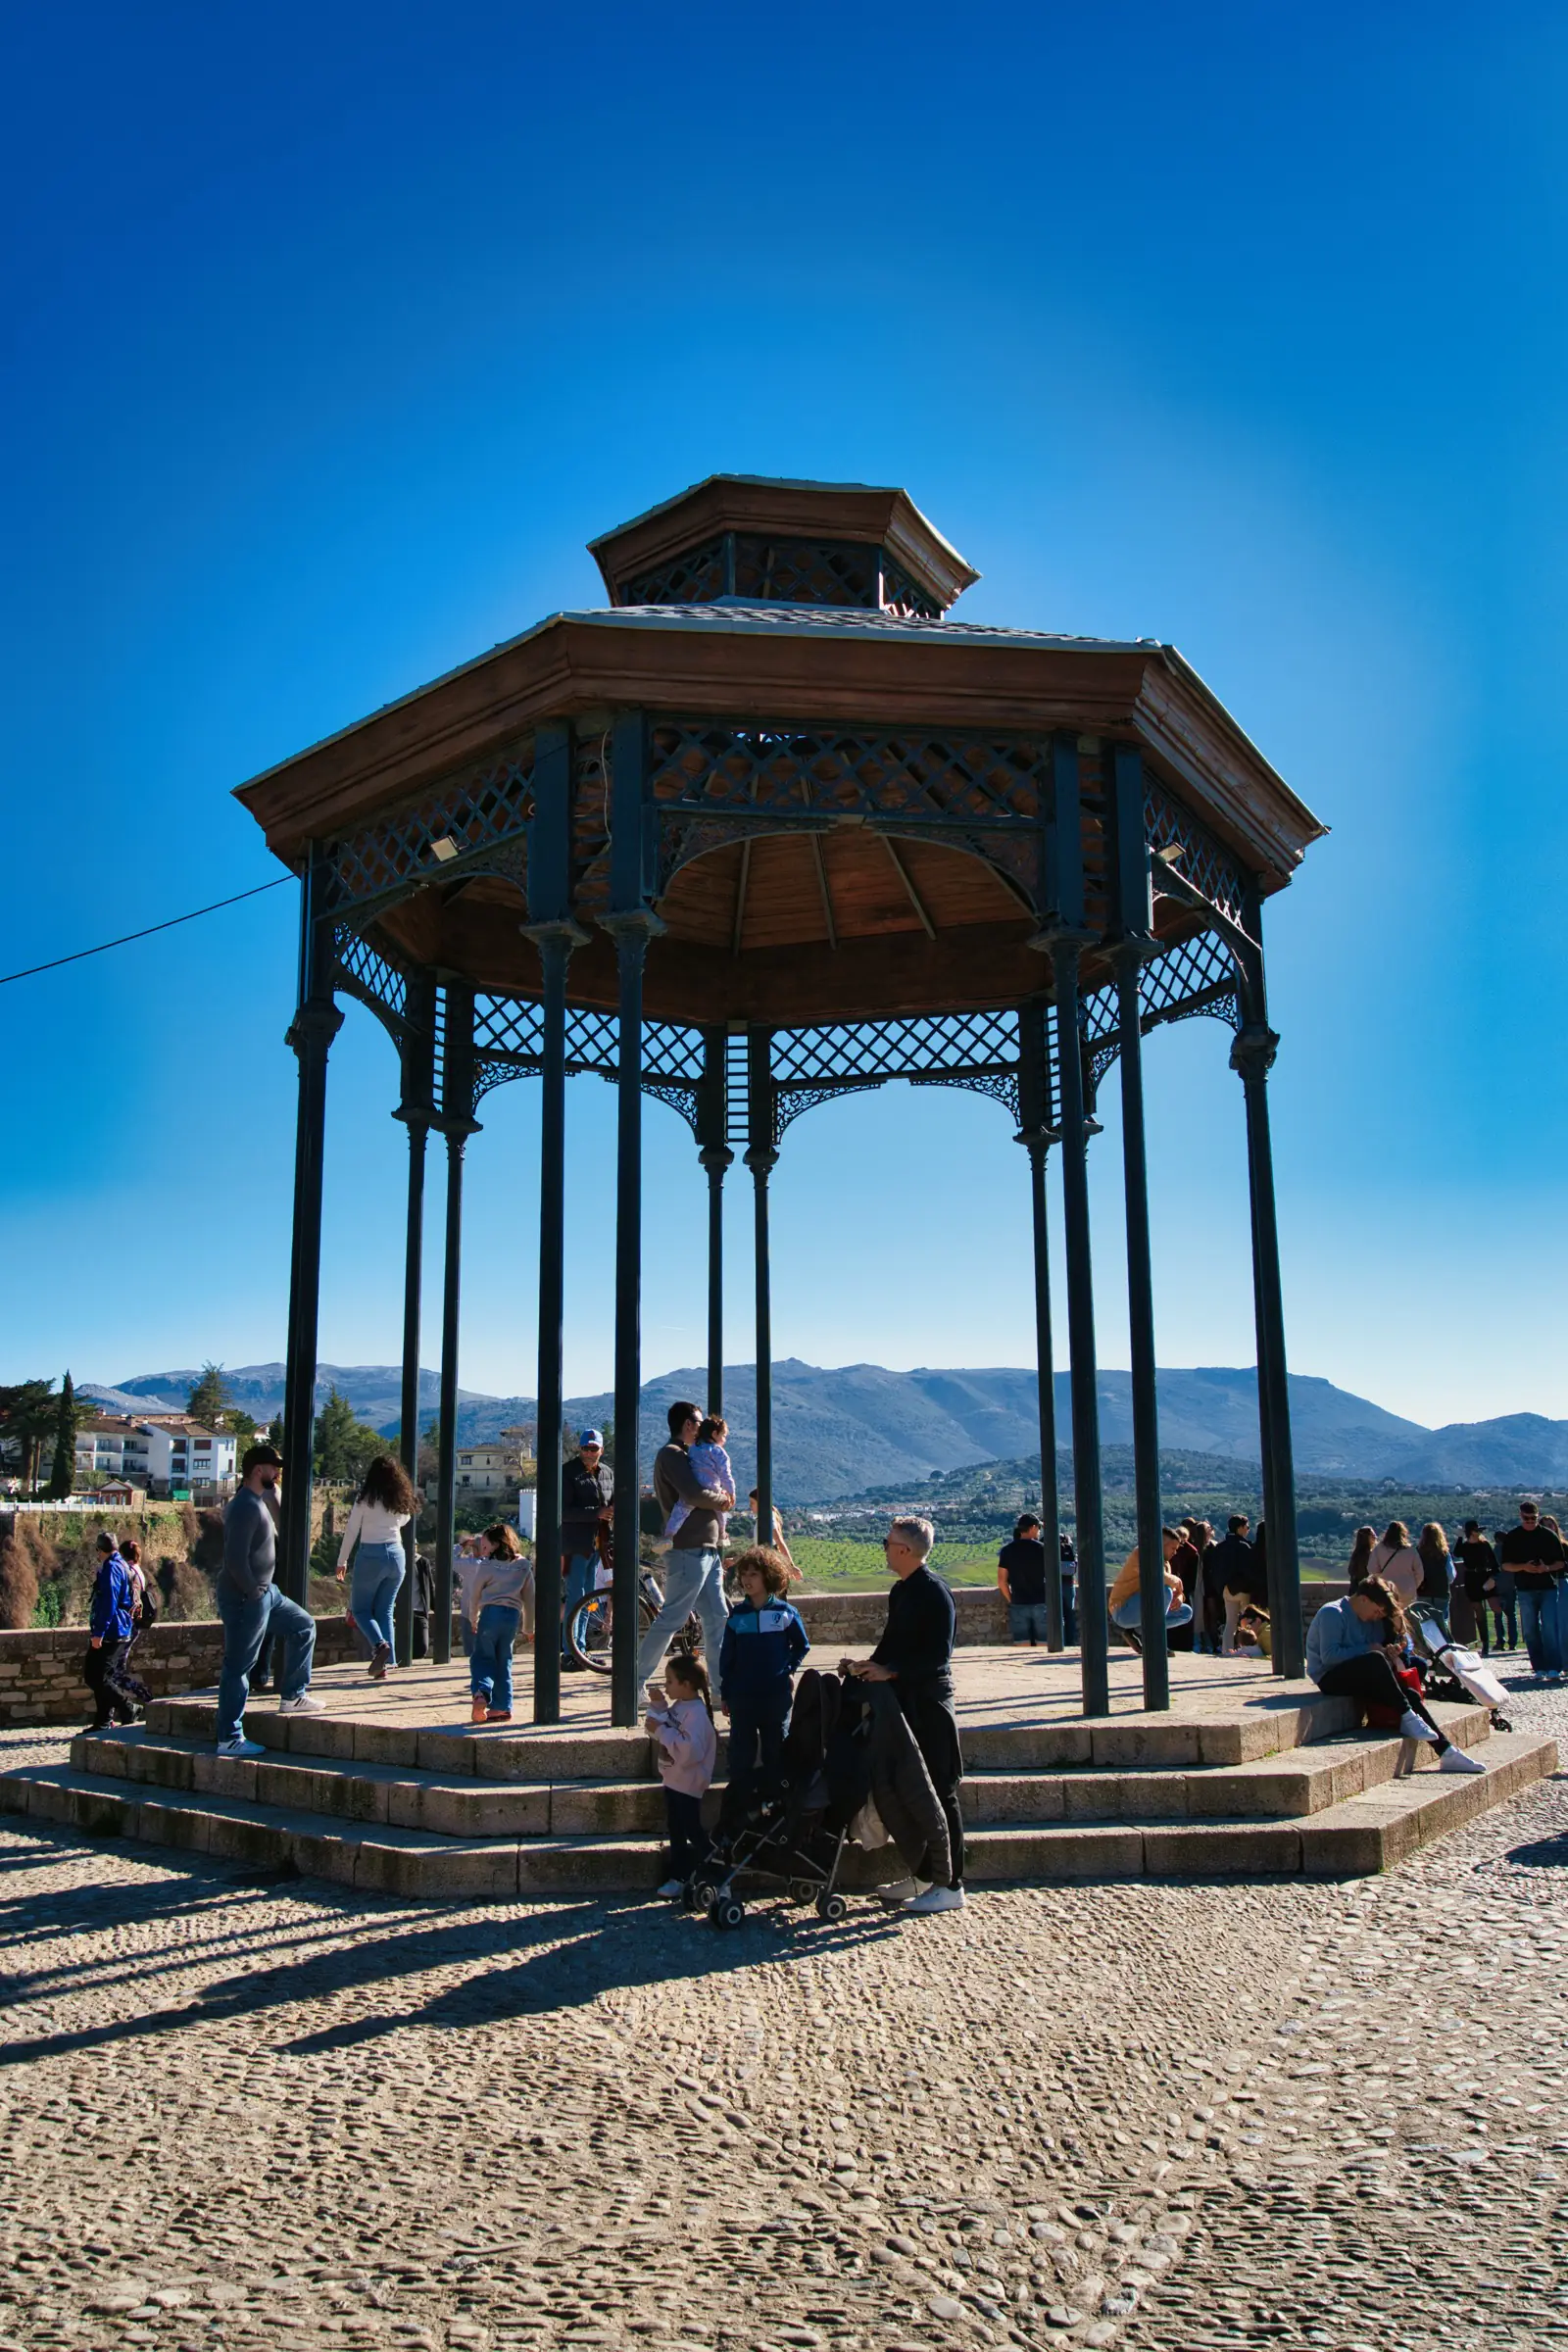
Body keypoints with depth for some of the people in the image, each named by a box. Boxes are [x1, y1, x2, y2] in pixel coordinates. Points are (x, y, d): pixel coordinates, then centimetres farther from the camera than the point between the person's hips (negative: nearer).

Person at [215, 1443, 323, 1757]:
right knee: (238, 1667, -2)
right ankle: (229, 1739, 6)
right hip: (245, 1598, -10)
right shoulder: (245, 1507, -21)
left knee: (303, 1626, 19)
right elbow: (235, 1560, -27)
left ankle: (292, 1695, 26)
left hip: (264, 1593, 10)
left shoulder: (259, 1500, 10)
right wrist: (254, 1593, -19)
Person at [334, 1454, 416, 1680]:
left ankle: (380, 1644, -20)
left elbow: (351, 1530, -3)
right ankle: (383, 1665, 3)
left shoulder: (366, 1497, -5)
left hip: (371, 1555, -4)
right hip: (396, 1555, 4)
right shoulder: (402, 1500, 7)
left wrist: (342, 1561, 4)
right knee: (385, 1611, 10)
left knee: (360, 1609, 7)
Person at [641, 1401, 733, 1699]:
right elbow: (695, 1495, -24)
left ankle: (721, 1685, 13)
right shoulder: (671, 1454, -11)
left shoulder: (685, 1455, 21)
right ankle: (636, 1681, 3)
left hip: (707, 1551, 10)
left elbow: (708, 1491, 21)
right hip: (687, 1552, -10)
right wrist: (722, 1500, -7)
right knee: (671, 1619, -6)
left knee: (716, 1619, 9)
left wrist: (722, 1496, -1)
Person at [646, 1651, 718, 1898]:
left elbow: (690, 1750, -34)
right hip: (673, 1779, 9)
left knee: (692, 1830, 1)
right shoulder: (677, 1707, 6)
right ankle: (678, 1877, 23)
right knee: (676, 1831, 15)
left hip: (688, 1784, -9)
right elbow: (660, 1726, 18)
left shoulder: (696, 1713, -24)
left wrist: (662, 1730, -30)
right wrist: (657, 1706, 1)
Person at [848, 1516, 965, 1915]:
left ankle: (951, 1885, 5)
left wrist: (891, 1671, -21)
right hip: (905, 1702, 9)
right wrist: (873, 1664, 4)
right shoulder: (902, 1590, 11)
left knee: (939, 1792, -2)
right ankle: (921, 1874, 24)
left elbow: (937, 1654, -21)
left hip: (929, 1702, -9)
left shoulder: (933, 1592, -16)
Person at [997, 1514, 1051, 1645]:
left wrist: (1010, 1599, 10)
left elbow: (1001, 1581, 0)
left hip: (1018, 1605, 2)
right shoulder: (1042, 1548, -3)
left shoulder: (1007, 1550, 2)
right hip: (1041, 1604, -1)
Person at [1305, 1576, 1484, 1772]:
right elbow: (1329, 1656, -20)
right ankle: (1407, 1718, -25)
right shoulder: (1332, 1613, -10)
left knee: (1411, 1695, -12)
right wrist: (1368, 1649, -17)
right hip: (1331, 1678, -8)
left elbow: (1404, 1641, 19)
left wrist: (1391, 1651, -4)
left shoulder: (1372, 1620, 17)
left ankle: (1447, 1753, -12)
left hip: (1360, 1680, 8)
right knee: (1376, 1659, -33)